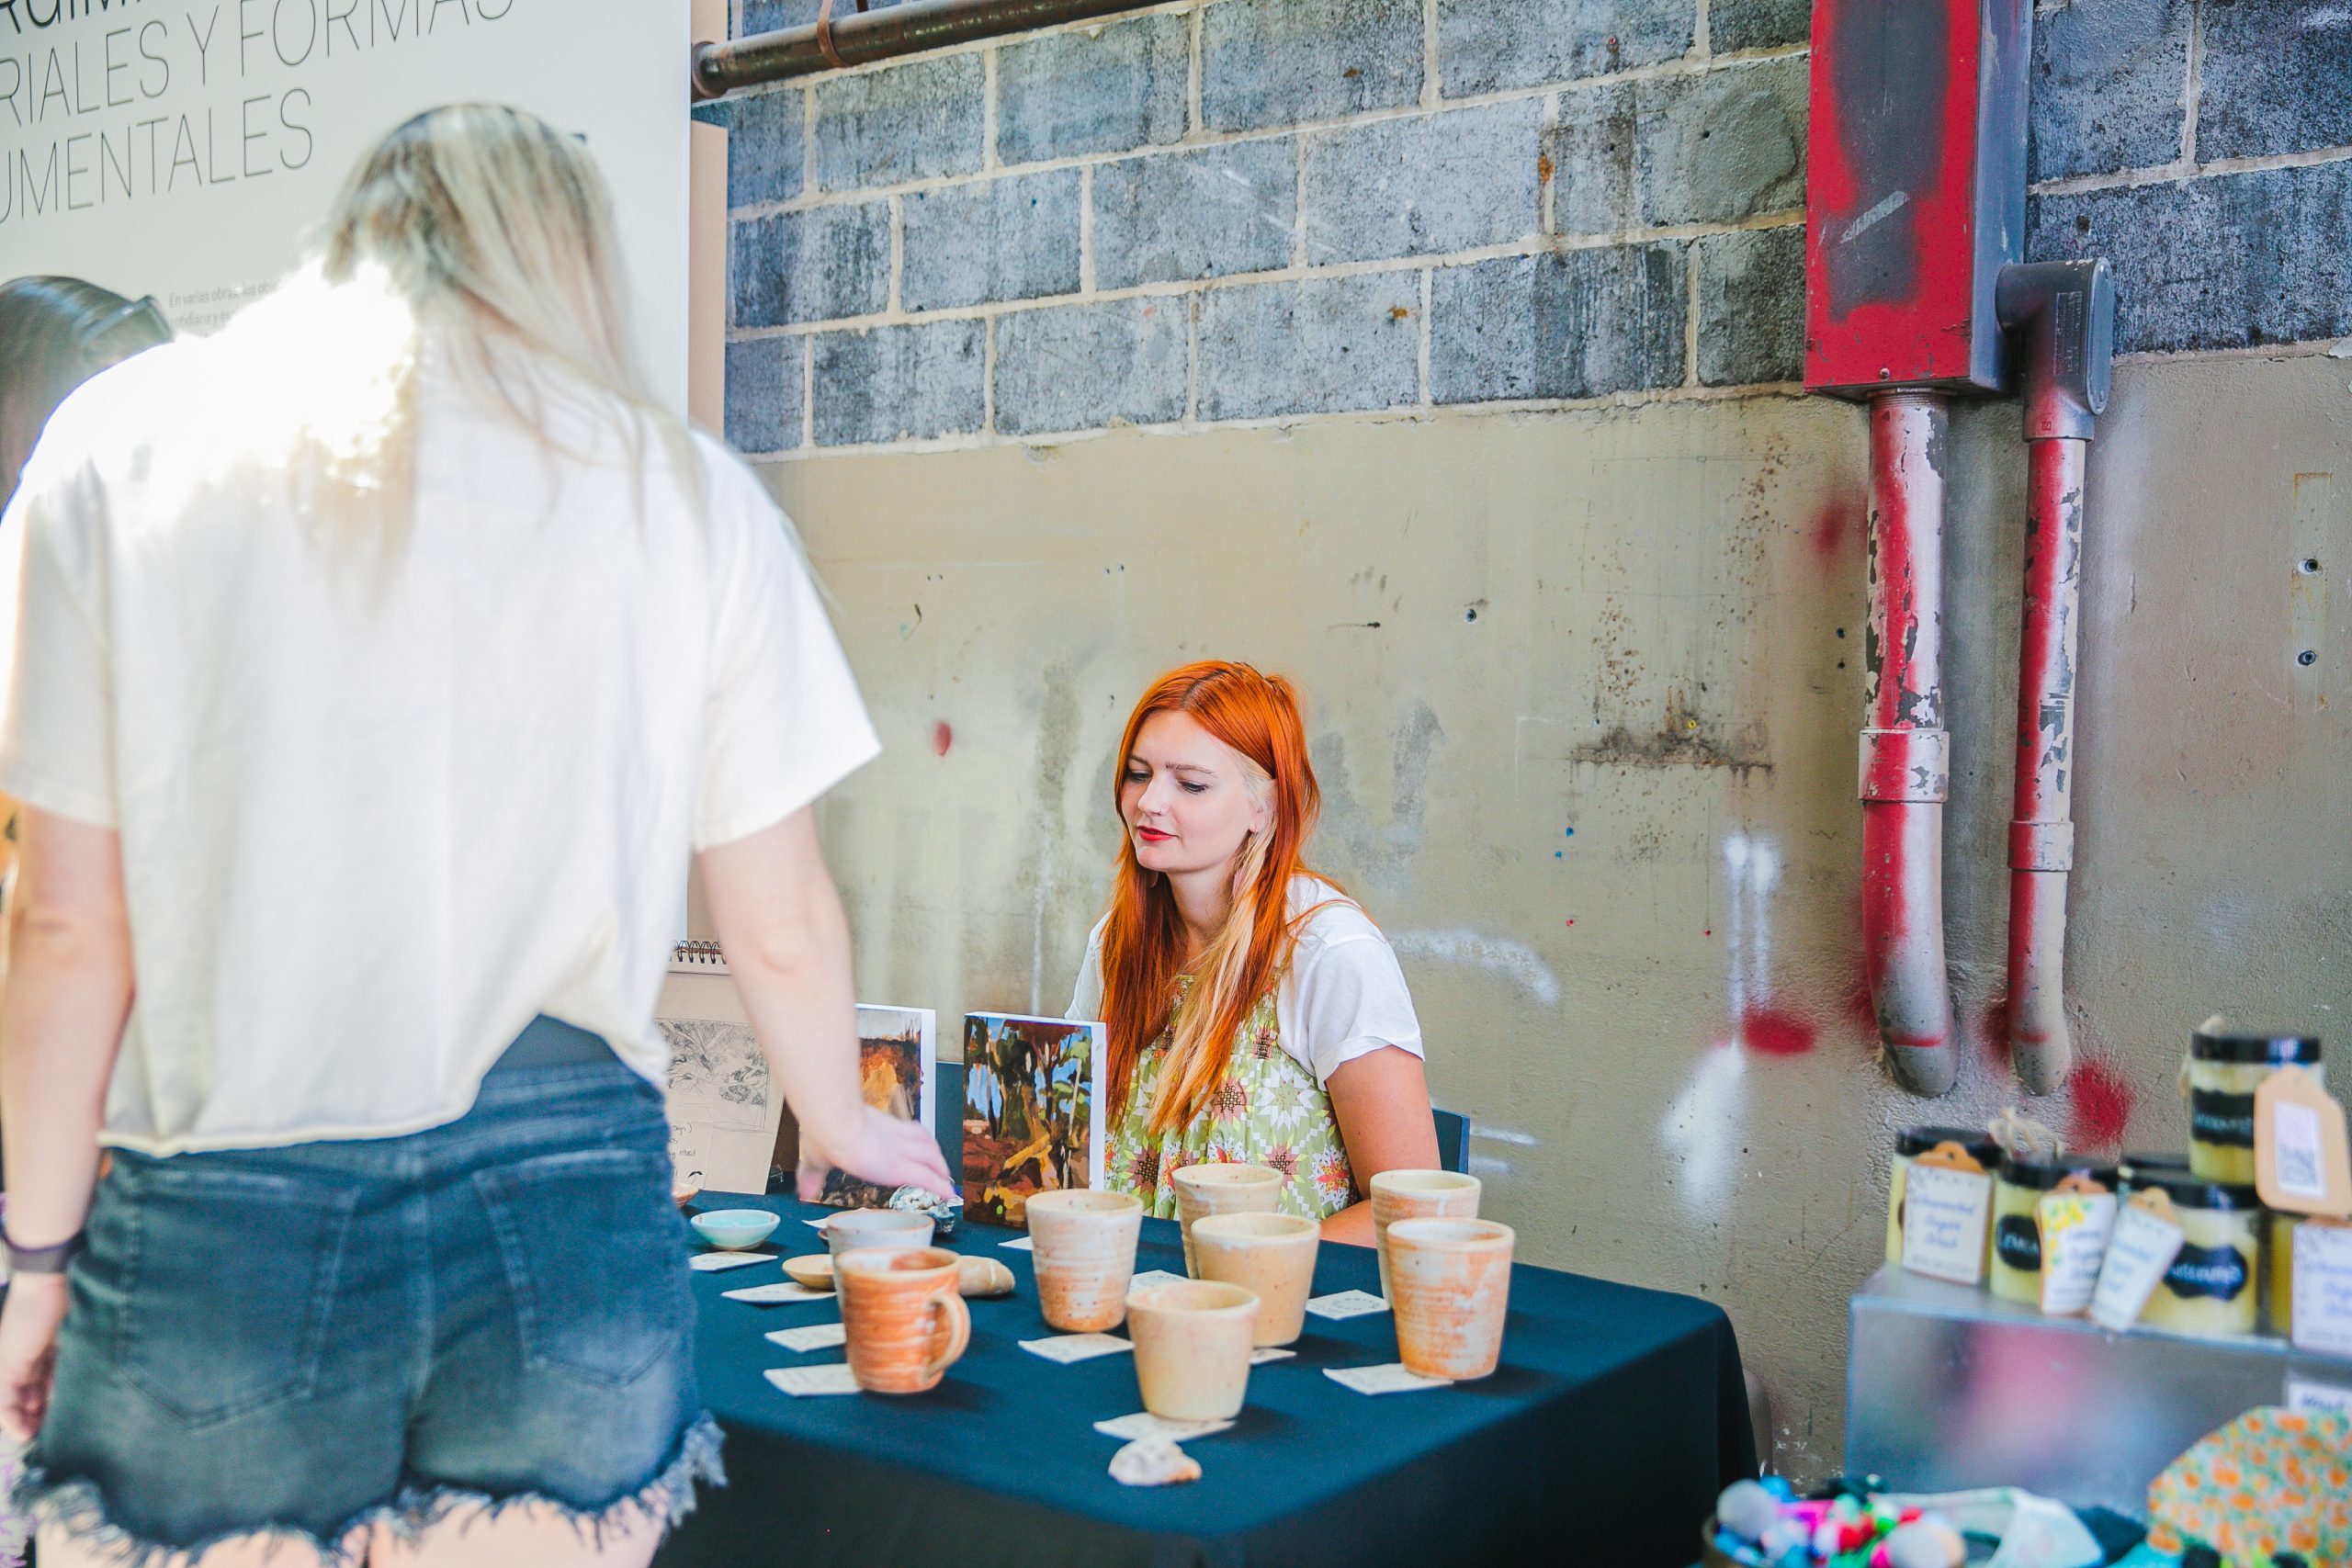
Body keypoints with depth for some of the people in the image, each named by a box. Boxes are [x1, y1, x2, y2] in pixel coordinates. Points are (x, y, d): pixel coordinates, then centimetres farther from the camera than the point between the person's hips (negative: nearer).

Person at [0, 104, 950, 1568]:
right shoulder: (689, 496, 3)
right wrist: (845, 1126, 24)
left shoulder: (124, 446, 2)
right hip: (565, 1227, 1)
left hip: (220, 1236, 0)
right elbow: (784, 927, 6)